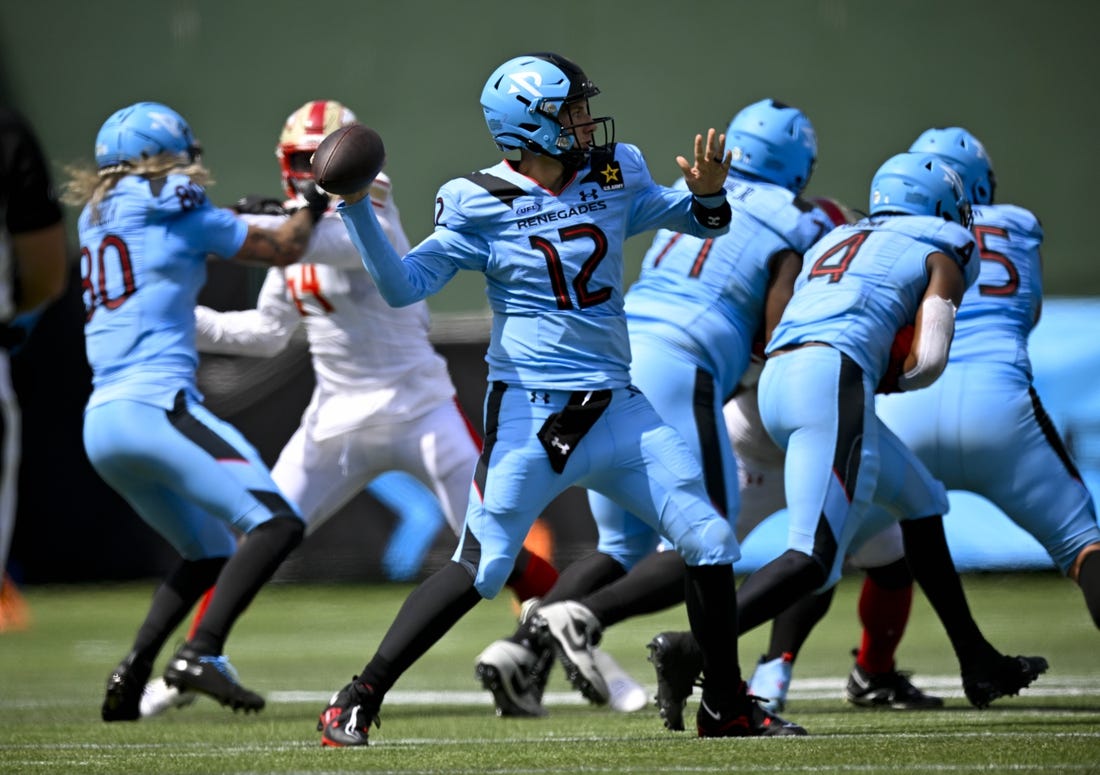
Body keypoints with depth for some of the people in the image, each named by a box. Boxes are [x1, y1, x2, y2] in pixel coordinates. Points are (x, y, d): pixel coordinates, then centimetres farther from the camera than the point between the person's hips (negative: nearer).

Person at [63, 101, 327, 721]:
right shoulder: (176, 214, -1)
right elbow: (284, 250, 9)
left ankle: (133, 673, 7)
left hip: (102, 423, 9)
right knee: (277, 525, -14)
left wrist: (232, 223, 43)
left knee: (208, 553, 22)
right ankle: (202, 655, -26)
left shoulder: (97, 221, 19)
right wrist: (313, 207, 27)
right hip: (157, 408, -9)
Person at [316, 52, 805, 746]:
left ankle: (727, 707, 17)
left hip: (617, 407, 5)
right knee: (481, 569, -10)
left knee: (712, 544, 1)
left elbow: (701, 221, 19)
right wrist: (358, 212, -20)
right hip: (530, 413, -5)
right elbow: (404, 286, -8)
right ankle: (356, 702, -2)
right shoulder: (481, 206, -7)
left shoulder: (614, 176, 5)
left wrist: (707, 194, -4)